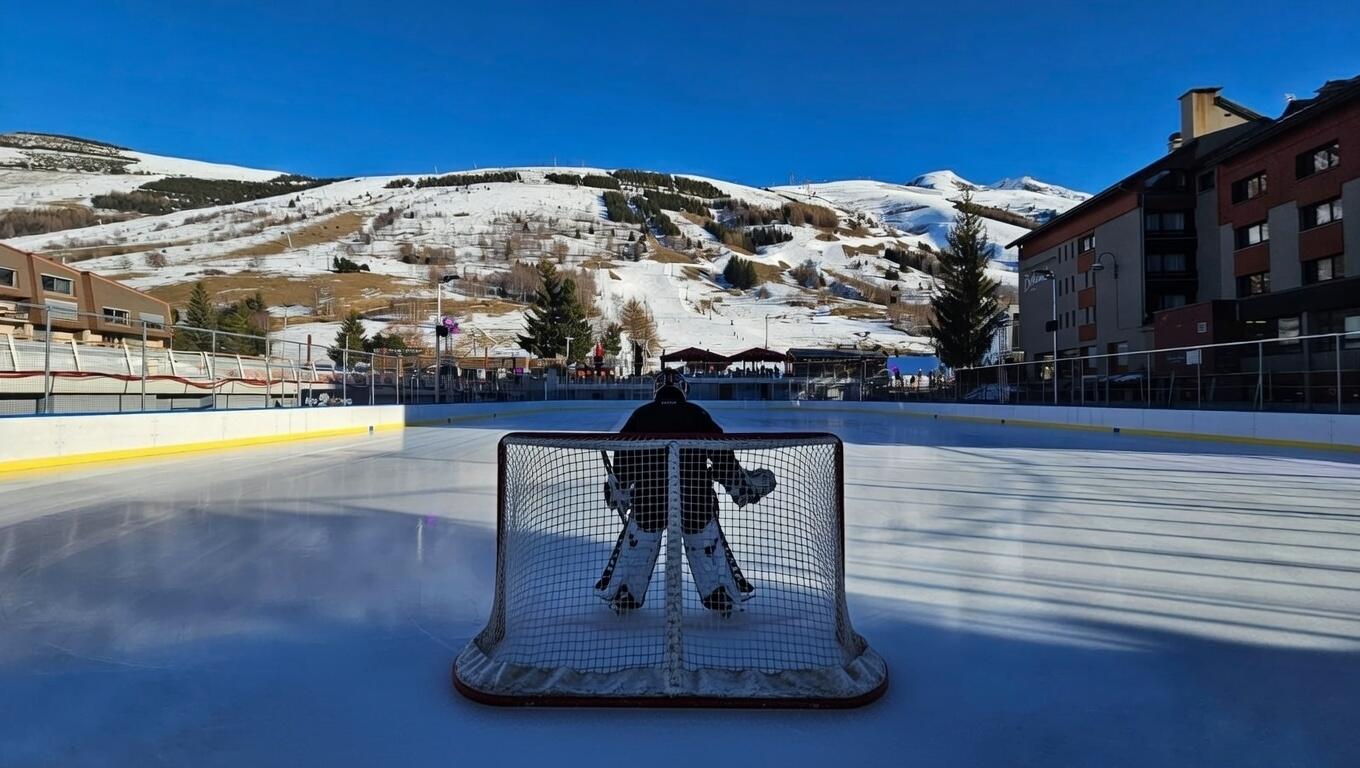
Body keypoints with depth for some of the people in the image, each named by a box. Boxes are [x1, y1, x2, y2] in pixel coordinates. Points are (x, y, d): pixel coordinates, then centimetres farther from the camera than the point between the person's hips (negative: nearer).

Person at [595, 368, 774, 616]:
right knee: (706, 543, 15)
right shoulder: (698, 414, 6)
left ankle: (622, 596, 22)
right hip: (694, 494, 0)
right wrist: (742, 484, 12)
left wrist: (619, 489, 19)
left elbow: (623, 456, 7)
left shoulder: (641, 414, 8)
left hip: (648, 494, 0)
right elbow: (721, 455, 2)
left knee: (636, 542, 17)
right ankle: (723, 597, 21)